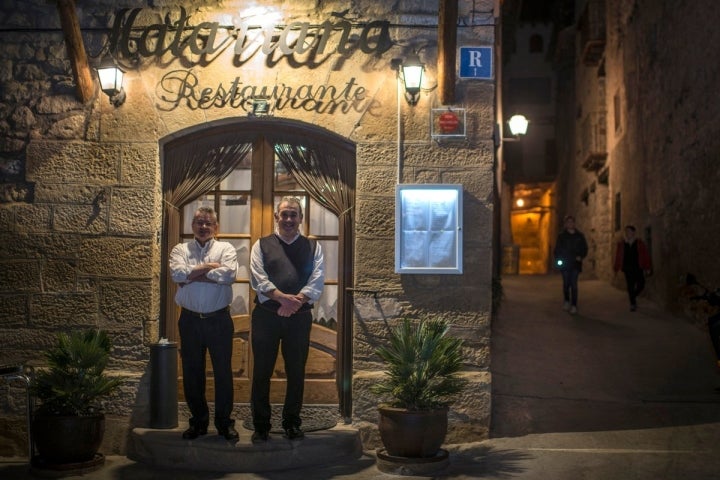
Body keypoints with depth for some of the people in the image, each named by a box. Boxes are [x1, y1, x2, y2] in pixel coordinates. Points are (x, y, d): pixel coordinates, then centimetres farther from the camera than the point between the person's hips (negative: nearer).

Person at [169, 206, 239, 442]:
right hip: (190, 319, 2)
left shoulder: (225, 248, 4)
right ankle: (198, 421, 20)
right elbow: (177, 273, -12)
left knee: (223, 371, 3)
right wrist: (209, 267, -11)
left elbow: (229, 274, -15)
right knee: (192, 372, 8)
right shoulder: (180, 249, 8)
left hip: (219, 319, -2)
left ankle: (224, 422, 13)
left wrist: (193, 274, -11)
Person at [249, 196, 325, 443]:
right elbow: (258, 279, -6)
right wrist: (282, 297, -21)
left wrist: (297, 301, -19)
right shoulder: (262, 245, 7)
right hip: (266, 316, -1)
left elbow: (317, 281, -2)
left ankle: (292, 423, 21)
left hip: (300, 317, 1)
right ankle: (261, 425, 13)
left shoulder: (313, 247, 10)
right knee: (262, 371, 3)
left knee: (296, 371, 7)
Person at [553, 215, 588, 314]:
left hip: (575, 263, 0)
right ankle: (566, 301, 27)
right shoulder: (561, 236, 5)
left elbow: (584, 248, 10)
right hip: (565, 263, 0)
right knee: (566, 283, 6)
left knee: (574, 284, -7)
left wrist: (581, 256, -7)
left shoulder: (579, 235, 7)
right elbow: (557, 249, 4)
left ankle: (574, 305, -6)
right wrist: (558, 259, -11)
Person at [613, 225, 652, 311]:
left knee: (640, 285, -7)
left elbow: (646, 256, 4)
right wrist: (616, 269, 5)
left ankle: (633, 296, 23)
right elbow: (618, 258, 7)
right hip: (627, 269, 0)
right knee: (630, 286, -3)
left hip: (638, 268, 0)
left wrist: (647, 268, 0)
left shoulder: (640, 244, 2)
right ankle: (633, 304, 6)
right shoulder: (621, 244, 5)